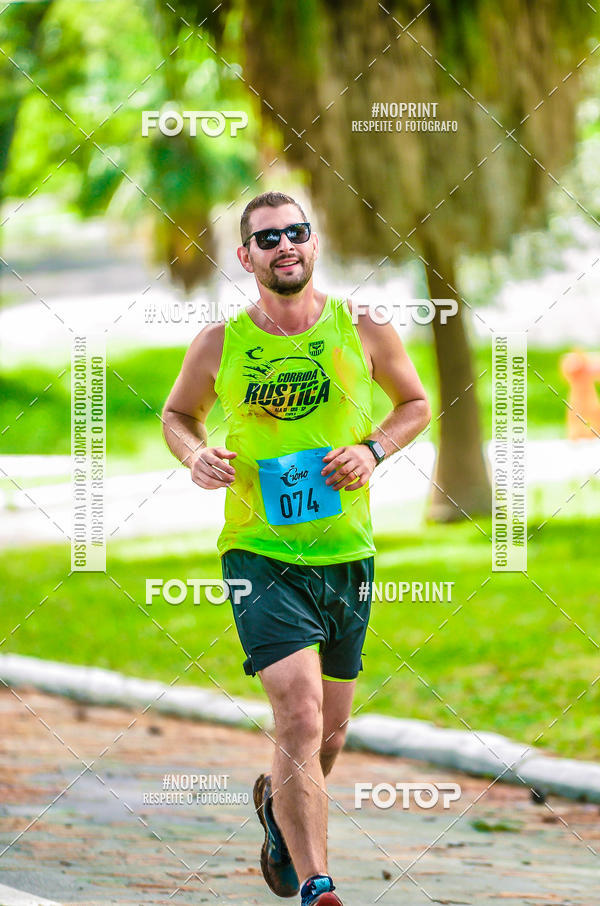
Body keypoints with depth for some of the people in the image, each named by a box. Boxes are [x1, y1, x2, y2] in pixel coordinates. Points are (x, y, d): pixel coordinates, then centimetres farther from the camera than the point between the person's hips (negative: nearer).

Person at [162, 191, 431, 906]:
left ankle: (279, 804, 49)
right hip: (259, 551, -3)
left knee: (330, 728, 16)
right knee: (300, 717, -19)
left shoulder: (361, 329, 0)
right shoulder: (219, 345, -2)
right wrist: (195, 456, -6)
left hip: (347, 552, 3)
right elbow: (178, 413, 15)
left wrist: (372, 450, -5)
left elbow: (415, 403, 14)